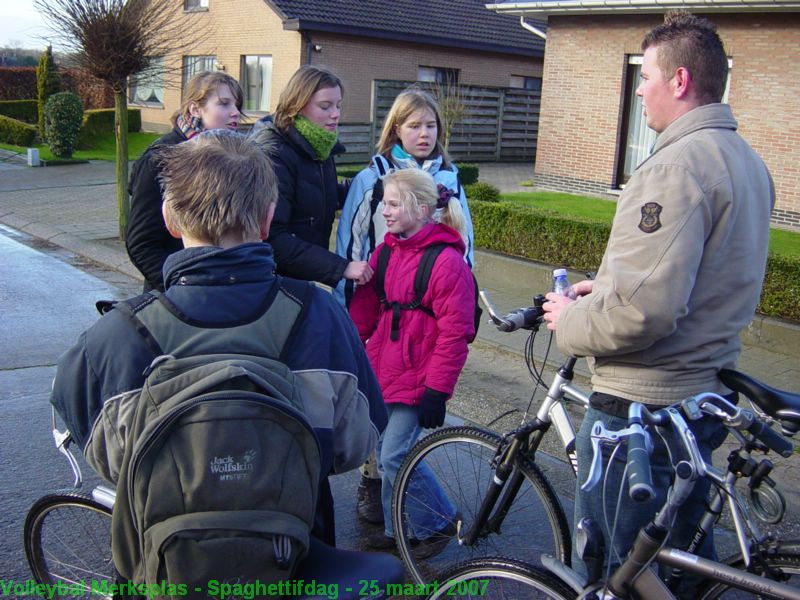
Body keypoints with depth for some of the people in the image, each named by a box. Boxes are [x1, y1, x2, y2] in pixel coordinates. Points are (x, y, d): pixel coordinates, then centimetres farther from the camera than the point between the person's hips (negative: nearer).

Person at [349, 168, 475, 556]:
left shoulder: (446, 261, -14)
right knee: (385, 455, 13)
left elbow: (454, 333, -15)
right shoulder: (385, 253, 8)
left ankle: (439, 522, 18)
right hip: (381, 373, 7)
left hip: (415, 379, -7)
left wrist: (437, 389, -15)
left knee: (395, 458, -5)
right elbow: (362, 312, 10)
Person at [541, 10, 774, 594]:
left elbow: (642, 312, -30)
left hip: (642, 406, -10)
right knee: (686, 552, 25)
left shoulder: (677, 164, -23)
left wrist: (571, 321, -12)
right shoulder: (748, 161, 9)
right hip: (709, 390, 10)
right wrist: (609, 284, 14)